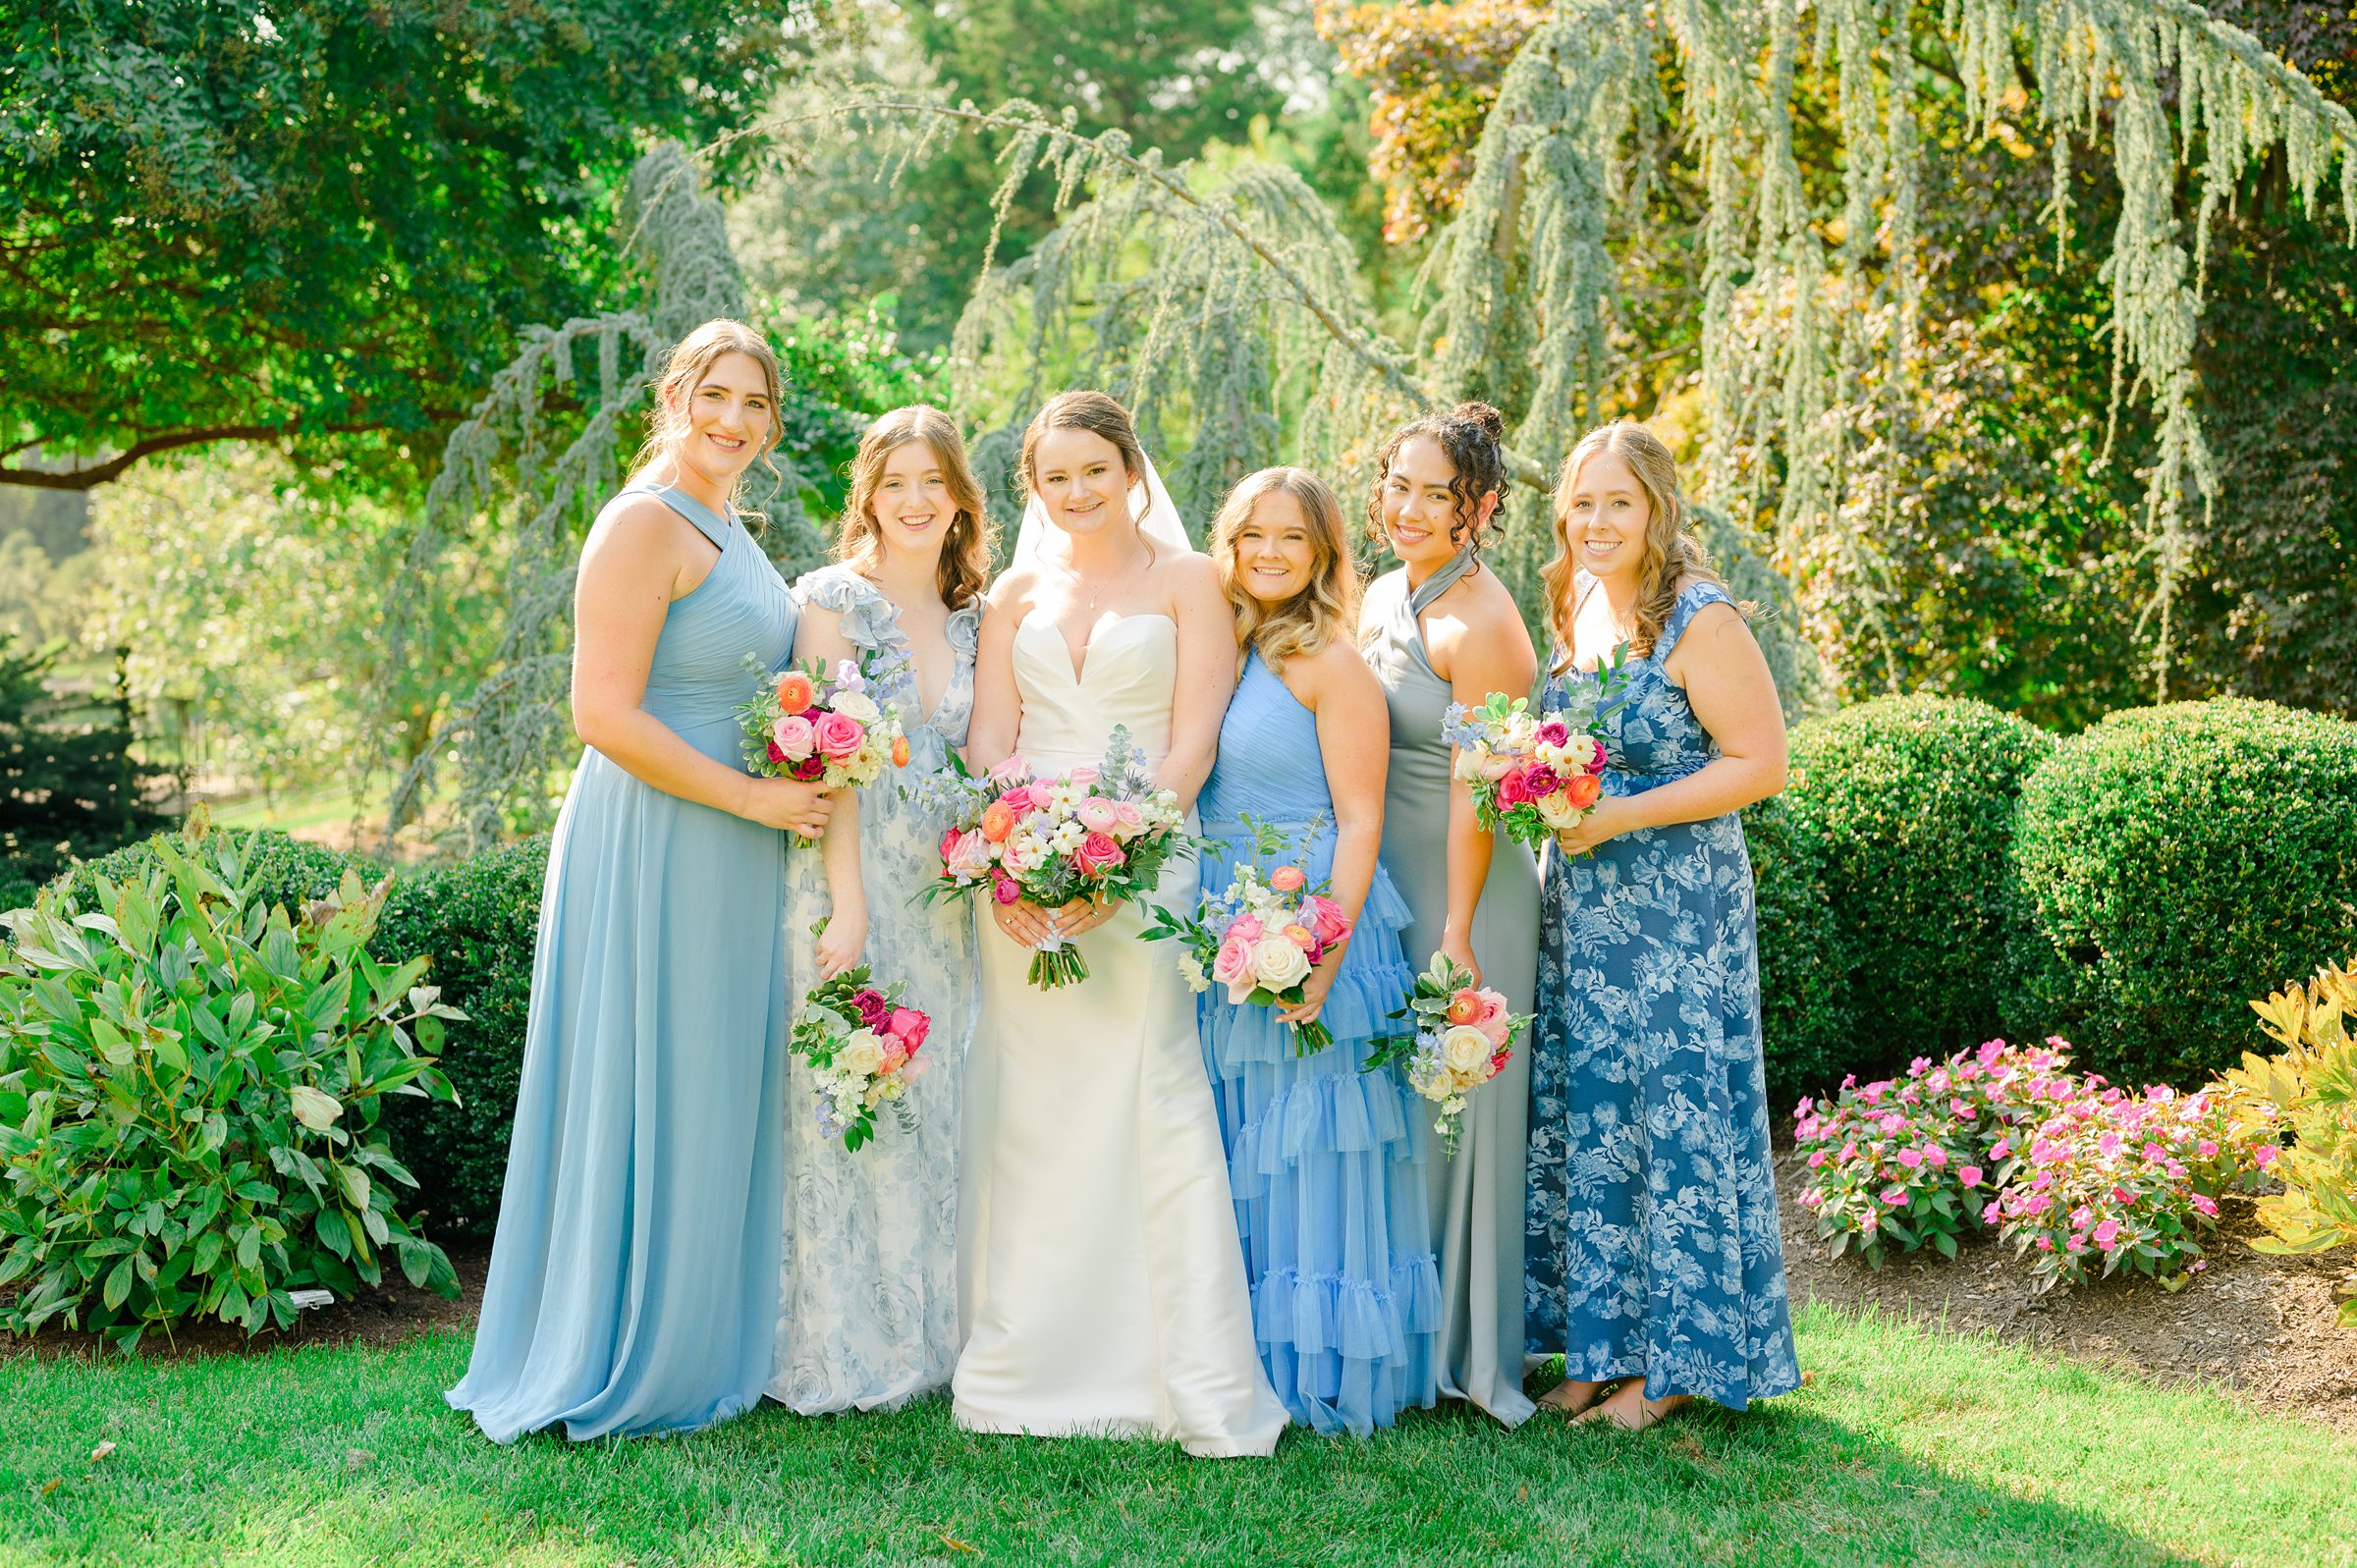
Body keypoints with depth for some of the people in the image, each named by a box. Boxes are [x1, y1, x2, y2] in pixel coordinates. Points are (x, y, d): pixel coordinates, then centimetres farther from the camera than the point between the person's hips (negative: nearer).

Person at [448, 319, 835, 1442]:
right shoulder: (645, 523, -13)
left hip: (732, 858, 9)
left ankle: (701, 1343, 26)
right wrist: (754, 797, -17)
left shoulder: (729, 531, 17)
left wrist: (795, 781, 11)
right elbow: (604, 716, -20)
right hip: (653, 846, -9)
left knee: (721, 1095, 14)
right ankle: (622, 1361, 12)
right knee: (650, 1098, -1)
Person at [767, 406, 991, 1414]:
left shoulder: (968, 619, 14)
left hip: (941, 893, 6)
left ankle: (922, 1333, 20)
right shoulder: (835, 597, -4)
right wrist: (847, 905, -16)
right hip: (849, 878, -6)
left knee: (930, 1110, 9)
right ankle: (837, 1351, 7)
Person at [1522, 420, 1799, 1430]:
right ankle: (1602, 1343, 21)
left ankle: (1679, 1357, 13)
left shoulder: (1698, 620, -12)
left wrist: (1621, 816, -20)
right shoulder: (1575, 611, 11)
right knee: (1581, 1116, 9)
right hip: (1578, 908, 7)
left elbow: (1760, 762, -15)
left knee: (1673, 1112, 0)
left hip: (1676, 904, -7)